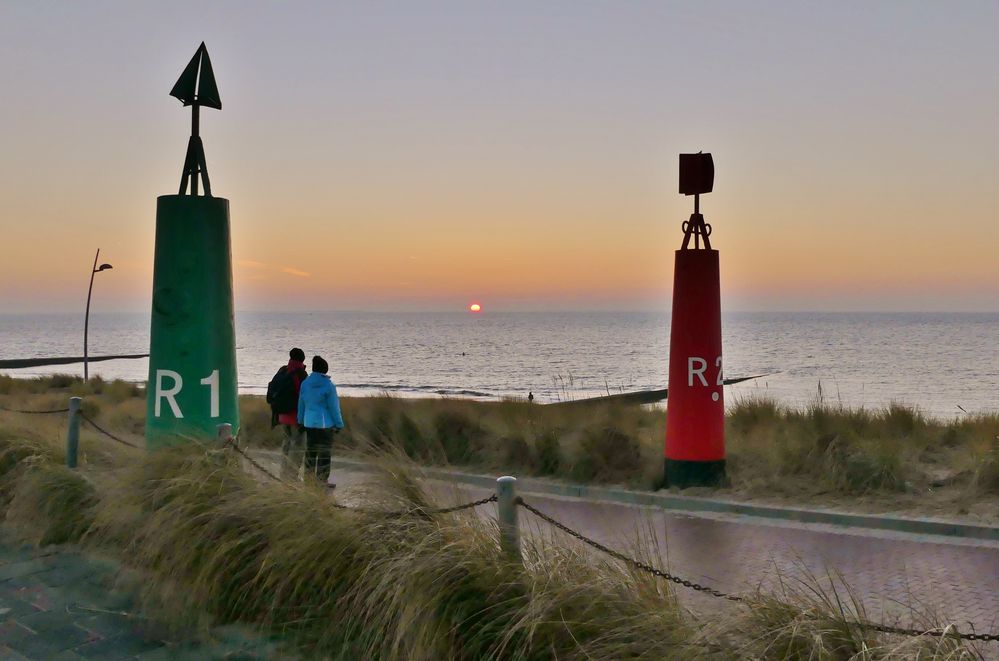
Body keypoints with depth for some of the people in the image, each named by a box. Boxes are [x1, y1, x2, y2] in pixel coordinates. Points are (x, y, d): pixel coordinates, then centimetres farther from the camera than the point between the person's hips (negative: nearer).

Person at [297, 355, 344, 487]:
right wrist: (339, 424, -2)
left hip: (309, 422, 6)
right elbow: (333, 407, -11)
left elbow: (301, 404, 7)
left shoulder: (305, 383, 0)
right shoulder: (328, 386, -15)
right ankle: (322, 480, 5)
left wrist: (301, 421, 19)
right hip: (325, 423, -5)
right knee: (324, 452, 2)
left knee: (310, 450, 15)